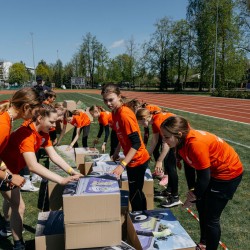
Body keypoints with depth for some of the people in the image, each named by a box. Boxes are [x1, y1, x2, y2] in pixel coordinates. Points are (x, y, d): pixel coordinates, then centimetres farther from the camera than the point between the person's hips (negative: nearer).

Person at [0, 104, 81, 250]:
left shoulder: (44, 133, -9)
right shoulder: (26, 134, -37)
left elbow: (54, 156, -10)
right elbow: (33, 166, -48)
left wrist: (71, 171, -22)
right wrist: (61, 180, -52)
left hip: (13, 168, 9)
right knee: (19, 206, -5)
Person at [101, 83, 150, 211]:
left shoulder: (125, 114, -25)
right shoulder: (115, 112, 3)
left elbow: (136, 143, -28)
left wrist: (122, 165, -32)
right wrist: (116, 152, 17)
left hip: (137, 160, -9)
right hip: (132, 160, 9)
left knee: (134, 196, 3)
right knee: (137, 193, 22)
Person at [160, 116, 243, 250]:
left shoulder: (196, 144, -37)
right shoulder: (182, 140, -12)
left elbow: (204, 177, -28)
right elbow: (190, 164, 0)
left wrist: (194, 196, -12)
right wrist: (192, 190, -1)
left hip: (228, 173, -9)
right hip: (212, 171, 9)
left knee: (211, 218, 0)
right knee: (201, 208, 21)